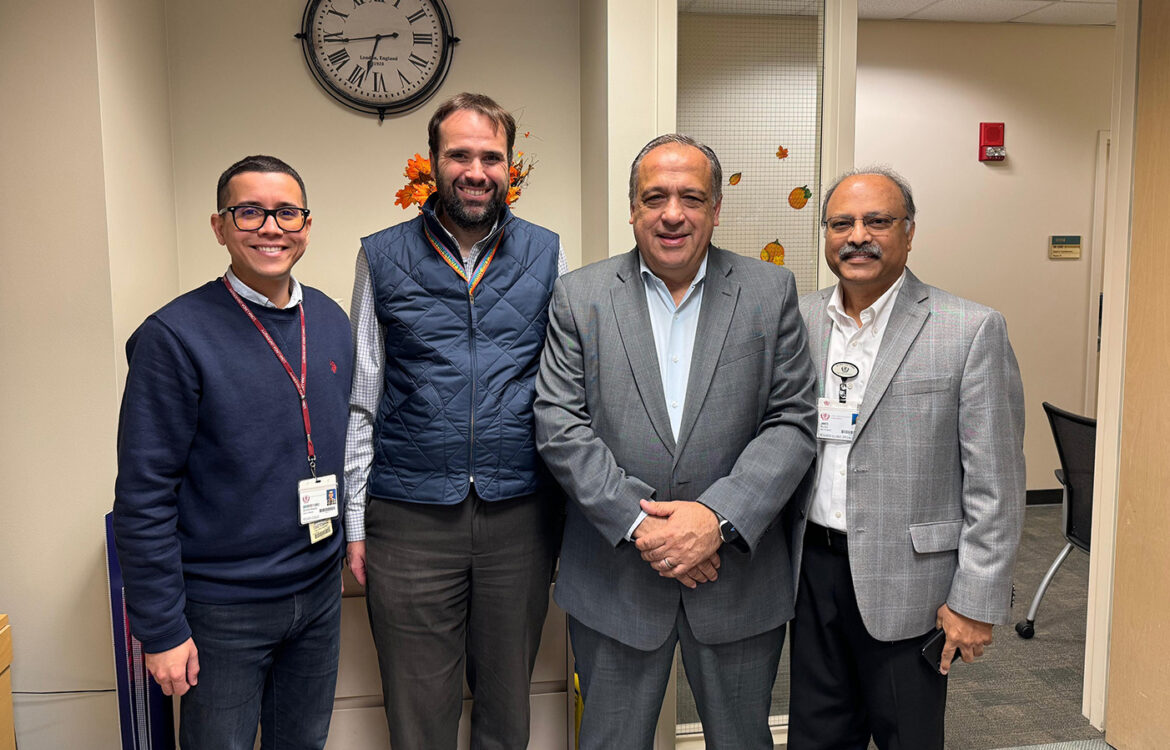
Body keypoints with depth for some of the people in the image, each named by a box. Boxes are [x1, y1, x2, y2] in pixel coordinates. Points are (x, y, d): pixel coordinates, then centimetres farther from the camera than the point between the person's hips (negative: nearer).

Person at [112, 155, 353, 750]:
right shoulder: (175, 336, -15)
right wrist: (162, 629, -13)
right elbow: (144, 494, -14)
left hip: (320, 591, 5)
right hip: (224, 609, -5)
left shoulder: (331, 321, 3)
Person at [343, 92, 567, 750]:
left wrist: (572, 512, 4)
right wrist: (354, 521, 2)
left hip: (520, 515, 1)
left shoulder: (547, 254, 4)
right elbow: (361, 401, 5)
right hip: (409, 519, 0)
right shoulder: (383, 258, 2)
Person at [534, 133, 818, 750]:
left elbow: (794, 421, -4)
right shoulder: (580, 296, -1)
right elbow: (560, 426, -6)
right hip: (614, 576, 0)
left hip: (740, 575, 1)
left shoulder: (770, 292, 0)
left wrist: (718, 518, -16)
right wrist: (637, 522, -15)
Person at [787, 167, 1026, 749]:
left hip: (907, 584, -3)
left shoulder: (972, 331, -10)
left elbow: (994, 485, -9)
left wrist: (975, 604, -10)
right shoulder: (796, 320, 3)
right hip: (812, 570, 4)